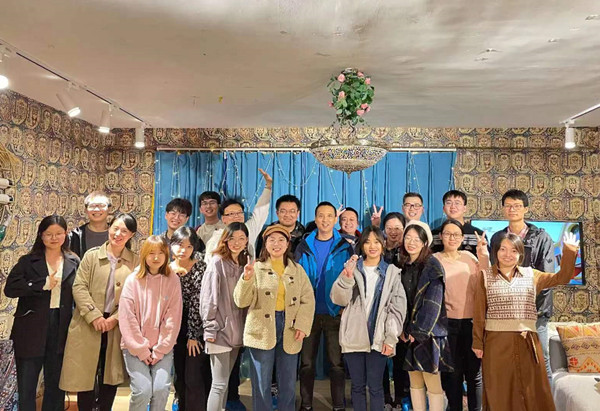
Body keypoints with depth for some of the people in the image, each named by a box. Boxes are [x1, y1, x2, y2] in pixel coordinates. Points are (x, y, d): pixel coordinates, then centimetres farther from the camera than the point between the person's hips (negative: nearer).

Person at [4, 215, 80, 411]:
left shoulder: (74, 262, 4)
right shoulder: (28, 261, 1)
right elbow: (10, 288, -11)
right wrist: (43, 285, -17)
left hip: (61, 329, 1)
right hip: (31, 331, -1)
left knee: (56, 384, 13)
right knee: (26, 385, 8)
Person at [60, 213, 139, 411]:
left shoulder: (135, 261, 0)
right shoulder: (91, 255, 0)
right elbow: (79, 287, -6)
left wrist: (116, 317, -14)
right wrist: (94, 316, -14)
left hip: (117, 327, 1)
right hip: (88, 326, 0)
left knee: (111, 377, 11)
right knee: (85, 375, 7)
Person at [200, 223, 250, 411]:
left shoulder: (244, 264, 11)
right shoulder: (217, 263, -9)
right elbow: (208, 297, -12)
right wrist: (210, 328, -14)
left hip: (236, 331, 6)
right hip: (220, 331, -6)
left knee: (224, 382, 16)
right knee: (220, 384, -5)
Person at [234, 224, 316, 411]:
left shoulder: (297, 269, 8)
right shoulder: (256, 268, 0)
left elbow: (308, 299, 5)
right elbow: (241, 301, -6)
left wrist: (302, 325, -7)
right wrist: (246, 279, -23)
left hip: (289, 331, 2)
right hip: (262, 331, -2)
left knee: (288, 384, 11)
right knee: (261, 384, 6)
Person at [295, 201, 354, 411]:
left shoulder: (345, 247, 0)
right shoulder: (304, 246, 3)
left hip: (336, 313, -1)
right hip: (309, 312, 2)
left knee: (337, 362, 6)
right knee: (307, 361, 10)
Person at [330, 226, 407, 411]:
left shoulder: (392, 272, 4)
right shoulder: (352, 268, 6)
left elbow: (397, 307, 0)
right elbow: (339, 299, -4)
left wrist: (391, 338, -7)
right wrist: (347, 277, -21)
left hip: (378, 339, -1)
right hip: (354, 337, 1)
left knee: (375, 387, 4)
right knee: (357, 386, 10)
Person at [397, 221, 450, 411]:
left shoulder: (432, 265, -9)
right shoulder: (402, 266, 9)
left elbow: (433, 302, -14)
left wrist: (418, 331, -14)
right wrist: (403, 329, 1)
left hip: (428, 332, -5)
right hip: (409, 332, 6)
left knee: (432, 383, -1)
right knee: (415, 383, 11)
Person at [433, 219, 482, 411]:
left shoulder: (469, 257, 8)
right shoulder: (434, 260, 0)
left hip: (471, 321, 2)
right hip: (448, 323, -2)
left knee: (474, 372, 10)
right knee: (453, 372, 7)